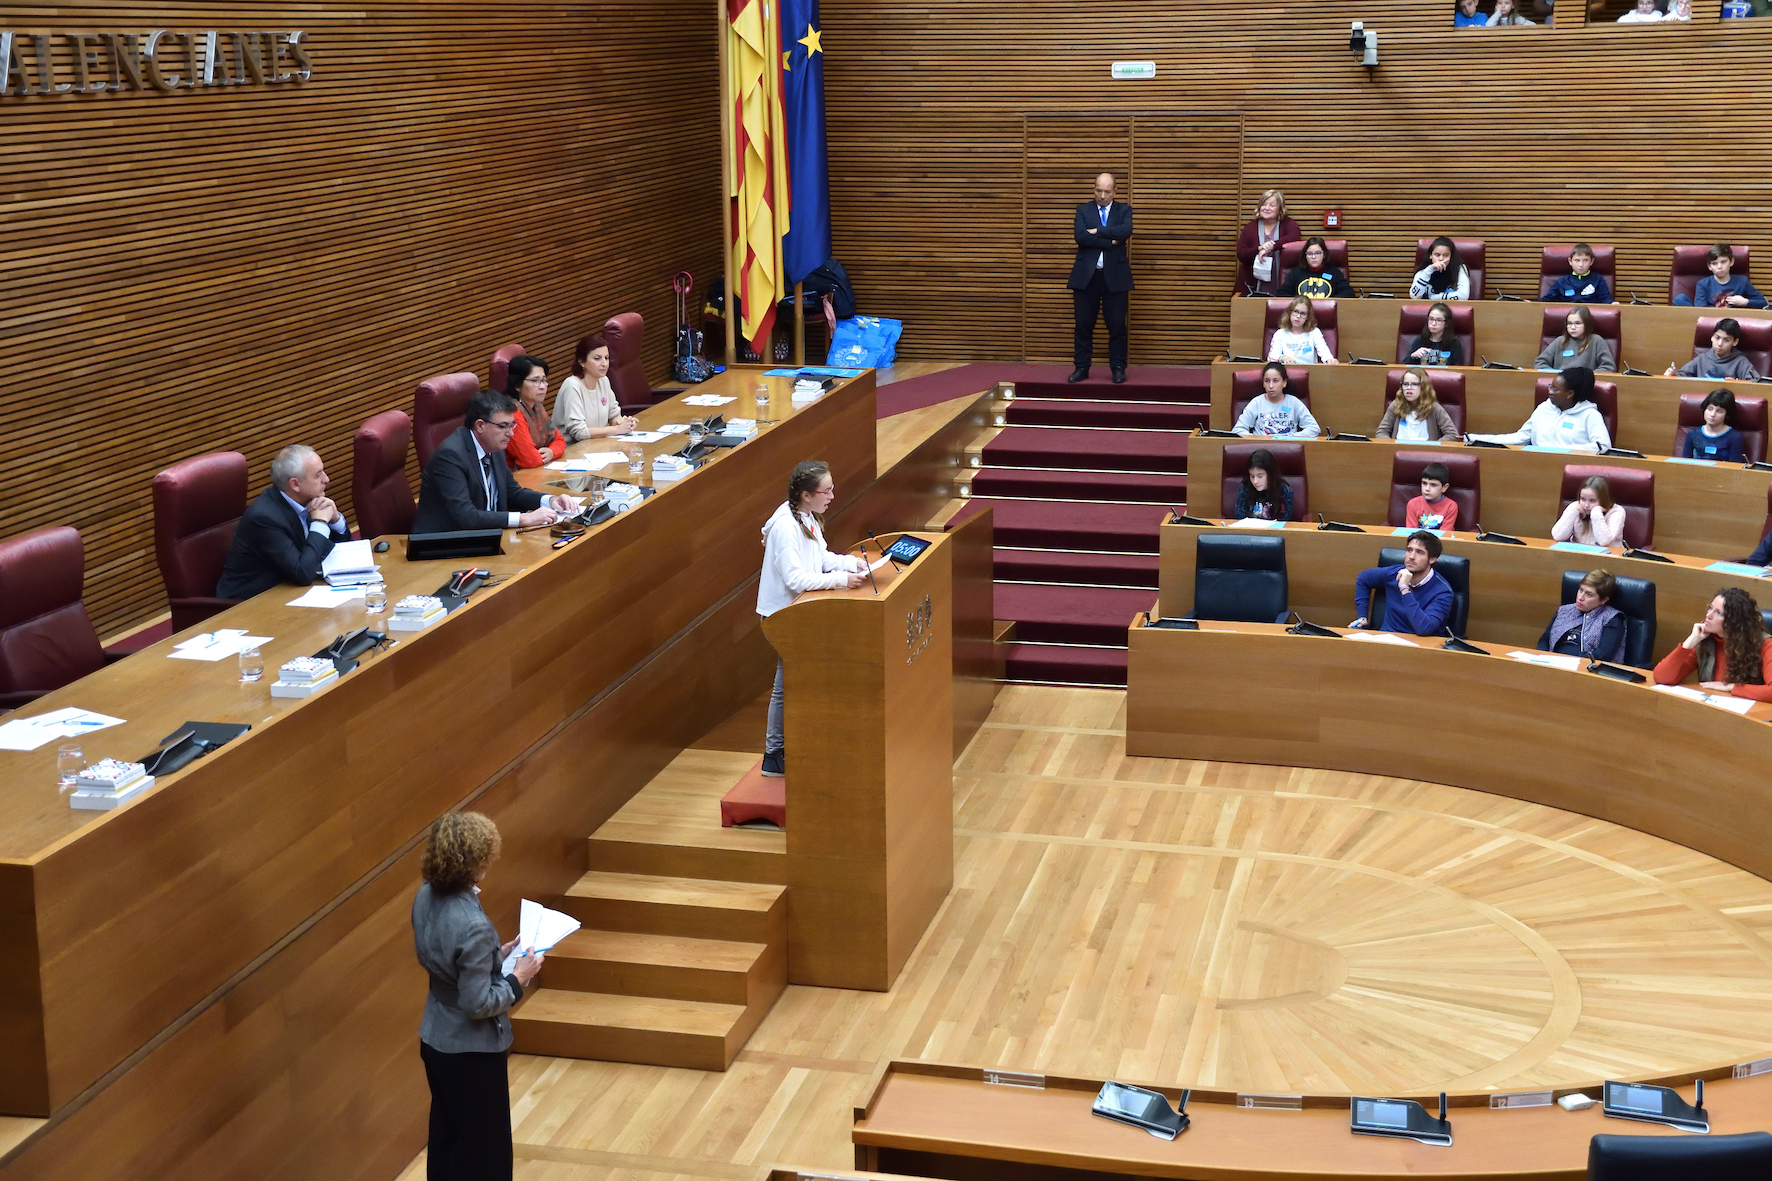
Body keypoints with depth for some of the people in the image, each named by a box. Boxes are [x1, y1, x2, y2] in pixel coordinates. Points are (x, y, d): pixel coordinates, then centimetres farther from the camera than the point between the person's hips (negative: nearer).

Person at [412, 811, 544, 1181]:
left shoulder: (426, 898, -6)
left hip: (435, 1039, 8)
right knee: (480, 1149, 9)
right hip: (472, 1052, -8)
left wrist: (498, 955, 6)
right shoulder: (473, 926, -32)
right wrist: (518, 978, -12)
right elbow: (478, 1004, -26)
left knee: (445, 1136, 23)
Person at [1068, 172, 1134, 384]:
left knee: (1117, 325, 2)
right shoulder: (1083, 210, 7)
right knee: (1084, 325, 4)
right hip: (1086, 276, 1)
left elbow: (1126, 231, -15)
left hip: (1115, 277, 0)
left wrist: (1097, 231, -15)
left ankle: (1118, 368, 11)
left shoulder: (1124, 210, 7)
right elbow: (1080, 236, -12)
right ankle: (1081, 367, 12)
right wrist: (1110, 241, -15)